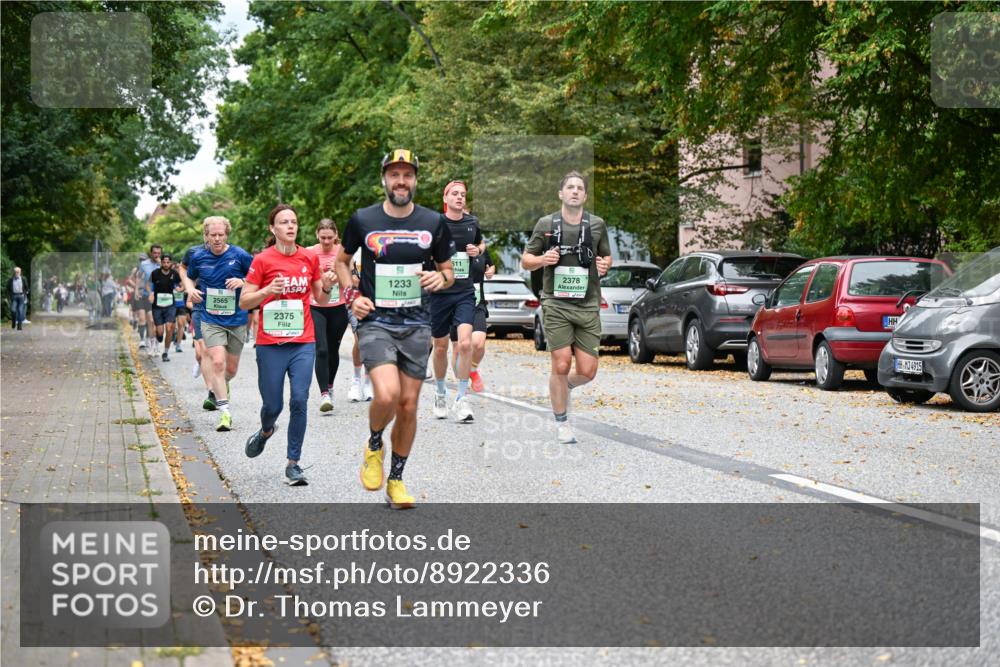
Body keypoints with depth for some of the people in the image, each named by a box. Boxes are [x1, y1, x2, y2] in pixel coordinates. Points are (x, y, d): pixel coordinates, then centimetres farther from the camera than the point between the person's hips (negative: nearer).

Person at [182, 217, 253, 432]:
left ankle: (219, 388, 47)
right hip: (211, 319, 0)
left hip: (237, 319, 0)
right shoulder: (198, 257, 1)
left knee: (231, 368, 11)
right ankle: (225, 411, -14)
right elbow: (188, 276, 20)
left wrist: (243, 282, -17)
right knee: (217, 361, -19)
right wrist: (190, 289, -1)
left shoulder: (239, 255, -6)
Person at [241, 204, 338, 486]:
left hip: (304, 343, 2)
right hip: (270, 344, -2)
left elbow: (320, 300, 15)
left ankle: (293, 463, 1)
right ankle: (265, 431, 41)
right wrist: (268, 291, -21)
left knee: (299, 401, -9)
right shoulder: (262, 260, -4)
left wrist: (327, 287, -7)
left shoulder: (310, 258, 6)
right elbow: (244, 302, -4)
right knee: (272, 405, 5)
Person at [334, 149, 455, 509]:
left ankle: (396, 480, 20)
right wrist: (353, 296, 0)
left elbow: (448, 270, 13)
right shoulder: (363, 220, -1)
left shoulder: (433, 222, 3)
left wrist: (440, 278, -10)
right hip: (375, 322, -2)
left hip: (416, 324, 2)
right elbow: (342, 260, 15)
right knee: (387, 395, -22)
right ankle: (374, 446, 10)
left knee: (409, 405, 4)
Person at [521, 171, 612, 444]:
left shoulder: (597, 225, 7)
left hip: (588, 306, 2)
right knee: (561, 364, -9)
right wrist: (542, 260, -12)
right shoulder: (546, 224, 3)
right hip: (556, 305, -2)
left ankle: (564, 386, 33)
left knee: (587, 371, -2)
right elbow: (526, 260, 9)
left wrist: (604, 264, -3)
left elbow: (607, 257, 20)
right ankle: (561, 423, 10)